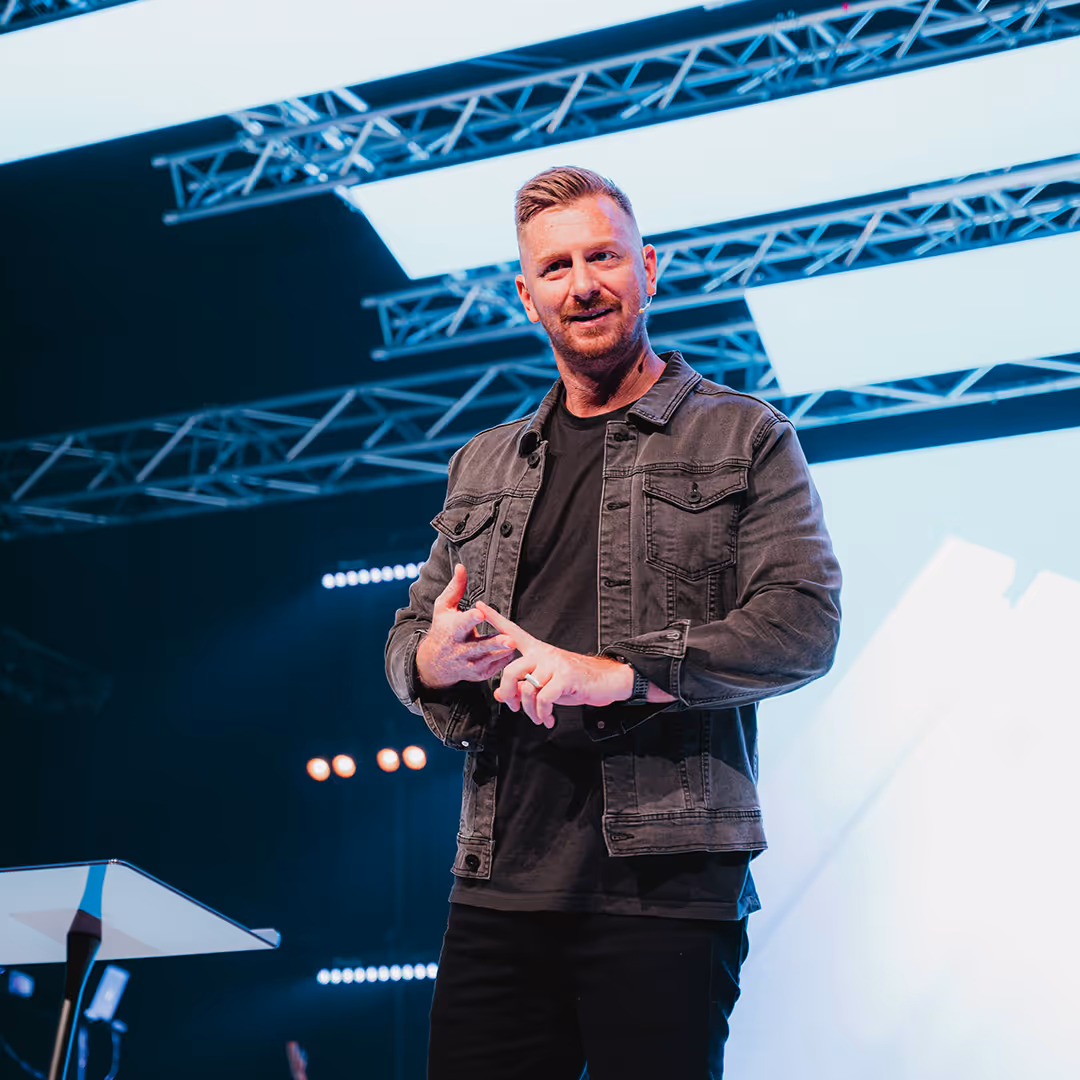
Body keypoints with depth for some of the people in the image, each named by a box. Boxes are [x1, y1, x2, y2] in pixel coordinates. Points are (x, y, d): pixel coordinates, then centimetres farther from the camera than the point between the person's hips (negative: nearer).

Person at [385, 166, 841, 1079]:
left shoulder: (745, 438, 5)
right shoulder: (482, 465, 20)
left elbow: (804, 623, -6)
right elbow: (406, 638, 21)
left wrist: (616, 675, -17)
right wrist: (438, 658, -4)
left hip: (667, 889, -4)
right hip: (498, 887, 4)